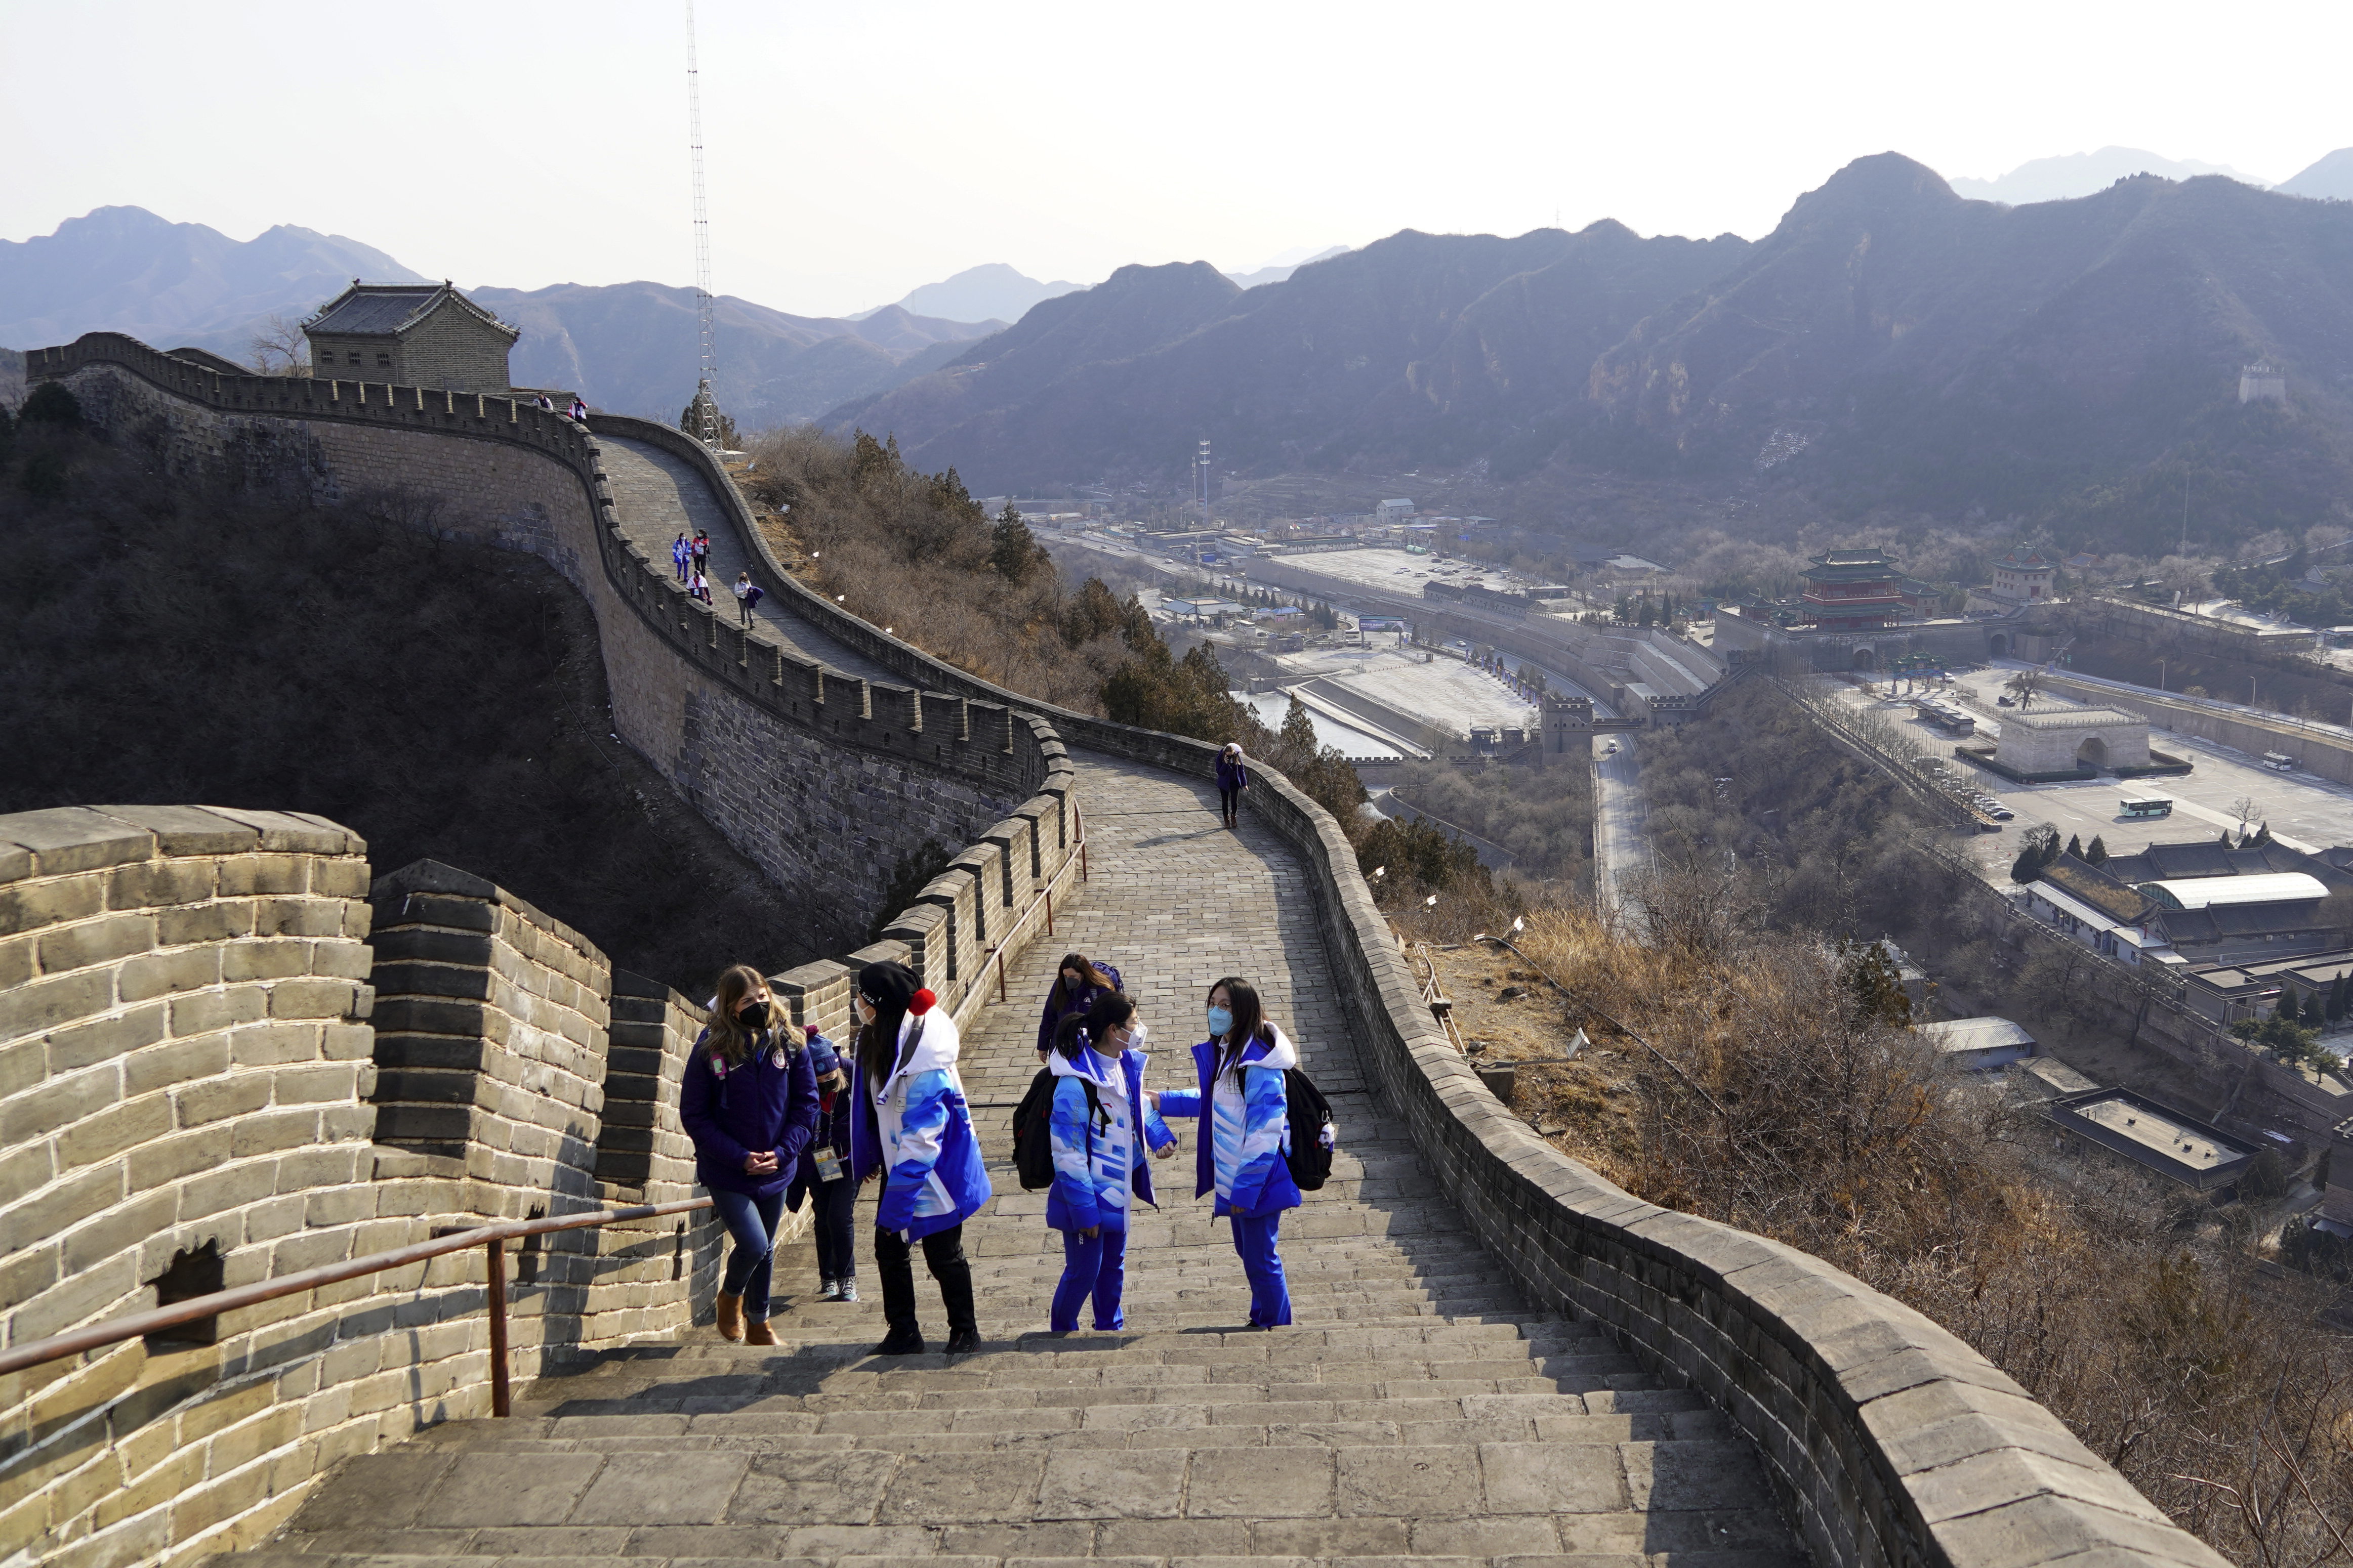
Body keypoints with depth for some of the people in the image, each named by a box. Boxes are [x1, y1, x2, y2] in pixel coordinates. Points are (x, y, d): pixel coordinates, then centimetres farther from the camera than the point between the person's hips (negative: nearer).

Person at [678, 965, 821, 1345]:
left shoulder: (788, 1043, -6)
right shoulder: (710, 1049, -13)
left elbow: (806, 1102, 0)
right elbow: (694, 1115, -9)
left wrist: (783, 1151, -13)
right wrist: (740, 1157, -17)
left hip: (776, 1170, 3)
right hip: (726, 1173, -3)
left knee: (766, 1250, 17)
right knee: (752, 1245, -15)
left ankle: (758, 1324, 38)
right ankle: (730, 1295, 18)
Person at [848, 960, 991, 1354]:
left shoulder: (924, 1062, -30)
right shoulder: (877, 1040, -3)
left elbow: (921, 1140, -29)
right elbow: (871, 1106, 12)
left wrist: (898, 1202, -28)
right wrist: (866, 1157, 18)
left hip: (934, 1171, -8)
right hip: (897, 1166, 8)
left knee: (943, 1256, 6)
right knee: (889, 1249, 10)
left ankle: (965, 1330, 25)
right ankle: (904, 1334, 24)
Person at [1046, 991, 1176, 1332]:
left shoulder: (1126, 1065, -2)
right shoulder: (1076, 1083, -28)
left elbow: (1141, 1104, 18)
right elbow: (1068, 1153, -25)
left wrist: (1161, 1137, -2)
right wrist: (1084, 1211, -22)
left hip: (1117, 1193, 8)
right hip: (1086, 1196, -8)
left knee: (1113, 1265, 22)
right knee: (1084, 1271, 5)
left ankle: (1110, 1327, 41)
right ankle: (1061, 1333, 29)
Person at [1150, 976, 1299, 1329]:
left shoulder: (1258, 1065, -26)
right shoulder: (1222, 1052, 4)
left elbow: (1264, 1133, -25)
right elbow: (1212, 1101, 22)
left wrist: (1245, 1190, -23)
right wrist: (1161, 1101, 16)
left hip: (1257, 1180, -10)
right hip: (1234, 1176, 10)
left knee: (1261, 1260, 3)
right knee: (1248, 1251, 23)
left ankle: (1275, 1326, 19)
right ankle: (1260, 1319, 40)